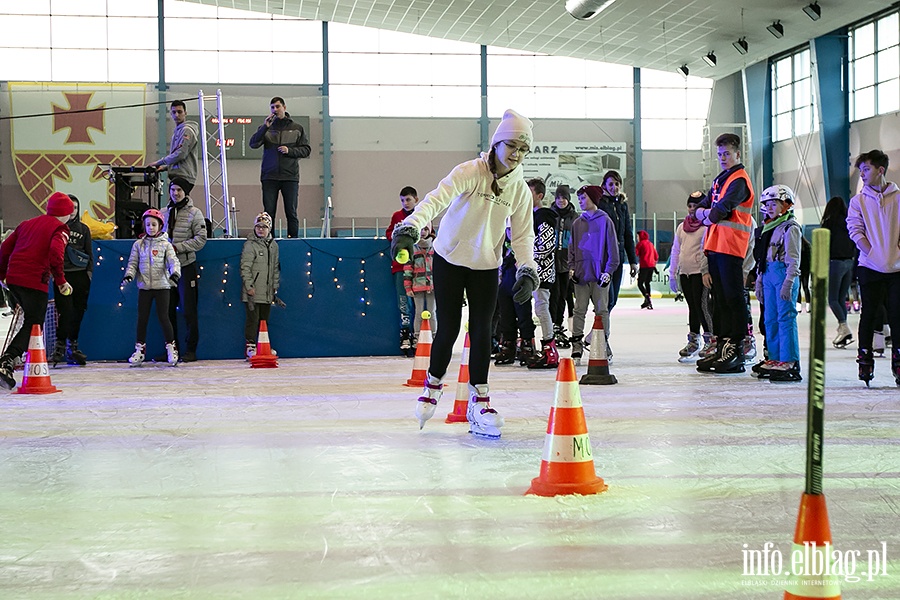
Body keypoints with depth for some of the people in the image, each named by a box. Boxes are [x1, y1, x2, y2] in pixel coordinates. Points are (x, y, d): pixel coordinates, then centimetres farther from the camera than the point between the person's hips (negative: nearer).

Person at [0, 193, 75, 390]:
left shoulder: (27, 224, 20)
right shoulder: (59, 229, 0)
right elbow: (55, 252, -18)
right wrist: (61, 280, -13)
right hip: (35, 282, -7)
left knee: (31, 319, 23)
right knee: (33, 325, 0)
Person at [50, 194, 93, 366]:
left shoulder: (83, 229, 14)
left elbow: (89, 253, 17)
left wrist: (89, 271, 7)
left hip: (81, 275, 3)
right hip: (62, 275, -3)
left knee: (78, 311, 4)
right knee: (65, 311, -12)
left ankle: (73, 346, 14)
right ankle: (60, 346, -6)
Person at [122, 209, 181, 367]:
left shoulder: (165, 244, 2)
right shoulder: (139, 244, 9)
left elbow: (173, 261, -7)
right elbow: (133, 262, 8)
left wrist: (174, 273, -26)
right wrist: (129, 275, -10)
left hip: (162, 286, -2)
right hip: (144, 286, 2)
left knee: (163, 317, -4)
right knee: (142, 318, 4)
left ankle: (171, 348, 8)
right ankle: (140, 350, 13)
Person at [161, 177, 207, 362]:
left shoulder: (194, 213, -2)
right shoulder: (164, 213, 11)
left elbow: (201, 239, -8)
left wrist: (178, 247, -14)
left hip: (186, 265, -5)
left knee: (188, 310, -4)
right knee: (168, 310, 8)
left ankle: (190, 350, 2)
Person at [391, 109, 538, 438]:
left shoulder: (520, 189, -3)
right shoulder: (470, 172, -18)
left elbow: (523, 234, 2)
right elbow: (439, 197, -34)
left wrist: (528, 271, -14)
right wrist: (411, 227, -50)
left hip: (486, 266, 3)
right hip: (450, 259, -3)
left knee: (481, 331, -1)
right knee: (448, 329, 0)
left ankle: (479, 400, 9)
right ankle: (433, 386, 25)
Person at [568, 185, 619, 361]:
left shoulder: (605, 220, -2)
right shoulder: (577, 223, 11)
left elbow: (612, 247, -3)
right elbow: (572, 247, 16)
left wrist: (608, 271, -8)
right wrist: (571, 267, 4)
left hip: (599, 274, -4)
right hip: (581, 274, 4)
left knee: (602, 310, 2)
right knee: (579, 310, 2)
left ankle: (603, 344, 9)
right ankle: (577, 343, 6)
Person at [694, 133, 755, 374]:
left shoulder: (739, 180, -7)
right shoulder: (720, 180, 22)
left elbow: (723, 208, -18)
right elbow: (701, 209, 20)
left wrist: (709, 215, 1)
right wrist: (704, 212, -2)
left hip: (730, 246, -9)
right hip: (715, 245, 9)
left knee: (733, 298, -9)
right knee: (720, 298, 11)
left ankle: (736, 350, -10)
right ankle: (722, 346, 15)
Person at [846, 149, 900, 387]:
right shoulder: (858, 201, 6)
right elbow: (855, 231, -1)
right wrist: (873, 254, -12)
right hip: (870, 267, 0)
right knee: (869, 314, 1)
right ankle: (865, 360, 6)